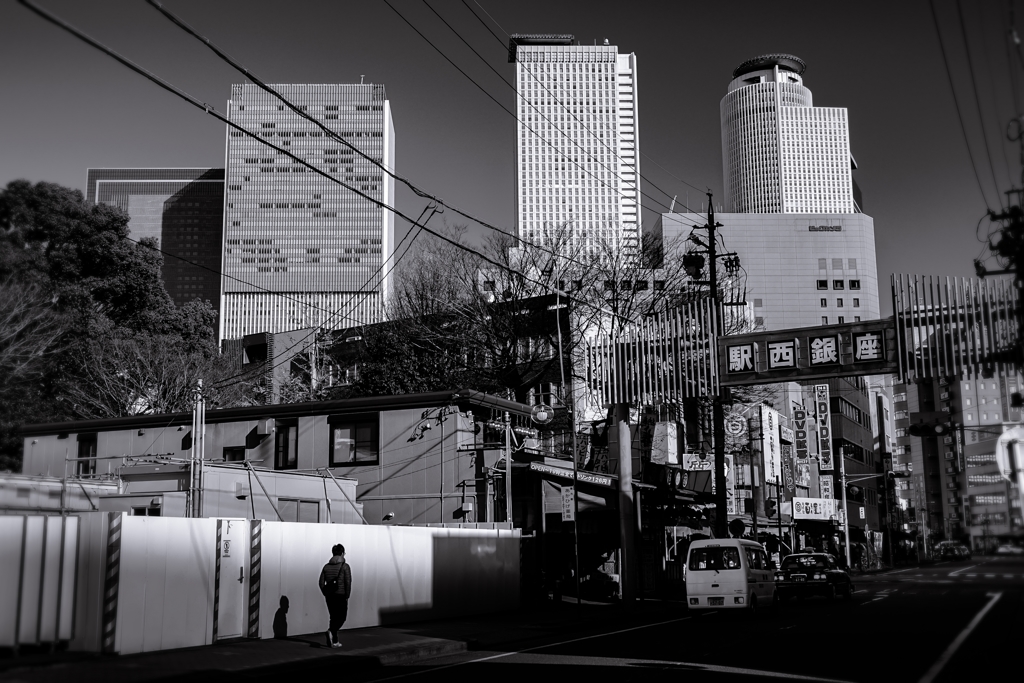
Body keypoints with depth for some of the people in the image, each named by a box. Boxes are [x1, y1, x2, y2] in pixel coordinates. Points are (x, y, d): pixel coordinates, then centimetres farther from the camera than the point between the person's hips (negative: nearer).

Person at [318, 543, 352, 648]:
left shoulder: (326, 566, 6)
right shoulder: (344, 566, -8)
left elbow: (321, 582, 3)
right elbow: (348, 582, -14)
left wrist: (326, 594, 11)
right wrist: (347, 595, -4)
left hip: (329, 596, 5)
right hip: (341, 596, -5)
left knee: (334, 617, 14)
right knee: (342, 617, 5)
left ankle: (334, 641, 12)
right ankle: (331, 631, -22)